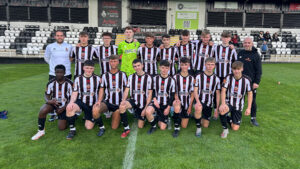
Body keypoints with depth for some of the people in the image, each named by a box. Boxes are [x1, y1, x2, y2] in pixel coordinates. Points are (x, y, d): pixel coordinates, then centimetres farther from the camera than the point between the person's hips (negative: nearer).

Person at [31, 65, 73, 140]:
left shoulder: (69, 83, -15)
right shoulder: (51, 83, -10)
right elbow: (46, 95, -2)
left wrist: (63, 108, -18)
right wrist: (49, 101, -26)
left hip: (64, 106, -2)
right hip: (53, 103, 2)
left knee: (62, 128, -6)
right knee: (42, 110, -32)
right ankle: (41, 131, -11)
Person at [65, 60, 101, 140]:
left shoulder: (97, 79, 0)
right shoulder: (78, 79, -2)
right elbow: (74, 93, -4)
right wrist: (71, 102, -23)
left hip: (92, 105, 0)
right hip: (81, 102, 0)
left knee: (89, 127, -2)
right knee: (69, 108, -34)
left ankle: (88, 118, 34)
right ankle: (72, 129, -15)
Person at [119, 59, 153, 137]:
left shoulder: (148, 77, -7)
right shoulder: (131, 77, 3)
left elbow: (149, 94, -5)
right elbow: (126, 90, -1)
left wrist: (146, 108, -10)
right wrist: (123, 100, -22)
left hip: (143, 103, -1)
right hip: (133, 100, 2)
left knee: (140, 126, 2)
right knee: (122, 106, -32)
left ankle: (143, 116, 37)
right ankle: (126, 129, -17)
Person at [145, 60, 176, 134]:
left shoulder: (171, 80, -4)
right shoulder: (155, 78, -1)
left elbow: (172, 95, -1)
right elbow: (153, 91, 7)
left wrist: (168, 108, -7)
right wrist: (154, 99, -12)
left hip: (165, 104, 0)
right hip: (156, 102, 0)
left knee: (162, 127, -3)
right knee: (148, 111, -35)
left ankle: (159, 117, 31)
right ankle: (153, 126, -5)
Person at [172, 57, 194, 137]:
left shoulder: (191, 78, 1)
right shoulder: (176, 77, -3)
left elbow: (192, 93, 3)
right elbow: (174, 91, -2)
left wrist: (190, 106, -3)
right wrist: (177, 99, -22)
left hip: (187, 103, 2)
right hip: (179, 101, -2)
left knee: (184, 126, 3)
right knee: (177, 107, -40)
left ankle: (183, 116, 37)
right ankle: (176, 128, -20)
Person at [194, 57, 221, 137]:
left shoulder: (216, 79, 3)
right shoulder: (199, 76, -4)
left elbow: (218, 94, 7)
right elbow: (195, 91, -6)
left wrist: (217, 108, 3)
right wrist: (198, 101, -24)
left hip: (209, 103, 3)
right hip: (200, 101, -3)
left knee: (205, 125, 4)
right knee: (198, 108, -39)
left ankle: (202, 117, 39)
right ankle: (198, 128, -16)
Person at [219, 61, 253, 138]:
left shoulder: (246, 80, -10)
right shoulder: (228, 77, -11)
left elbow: (250, 93, 0)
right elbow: (223, 91, -14)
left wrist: (249, 108, -4)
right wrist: (223, 103, -29)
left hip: (238, 106, 1)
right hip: (228, 103, -1)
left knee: (235, 128, 0)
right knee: (222, 111, -37)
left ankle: (230, 119, 36)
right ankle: (225, 129, -10)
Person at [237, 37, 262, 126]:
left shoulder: (255, 55, -5)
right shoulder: (240, 53, 8)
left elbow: (259, 70, -7)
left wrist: (256, 82, -13)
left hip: (251, 82, -4)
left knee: (252, 100, 5)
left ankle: (253, 118, 19)